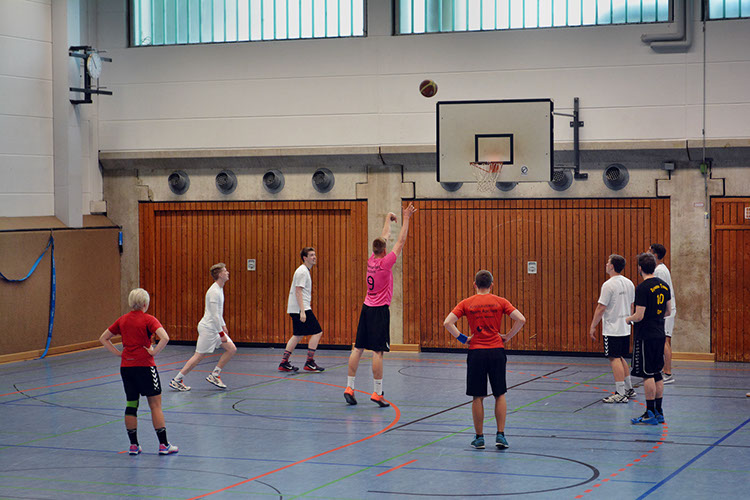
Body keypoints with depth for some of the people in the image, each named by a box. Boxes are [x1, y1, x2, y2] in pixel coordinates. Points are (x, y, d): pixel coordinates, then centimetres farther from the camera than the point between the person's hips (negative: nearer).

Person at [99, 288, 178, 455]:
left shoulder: (122, 320, 8)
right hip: (144, 365, -5)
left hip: (126, 366, 5)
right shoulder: (148, 320, -8)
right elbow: (165, 338, -23)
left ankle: (133, 445, 13)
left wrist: (118, 353, 10)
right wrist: (153, 352, -10)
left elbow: (103, 338, 15)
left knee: (131, 405, 12)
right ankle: (163, 445, 0)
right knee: (155, 404, 1)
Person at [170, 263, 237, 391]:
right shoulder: (214, 292, -20)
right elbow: (214, 315, -22)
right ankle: (176, 380, 5)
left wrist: (223, 325, 22)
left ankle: (214, 375, 10)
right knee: (199, 356, -5)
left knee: (232, 349, 2)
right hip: (208, 328, -10)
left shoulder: (219, 289, 12)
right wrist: (221, 333, -21)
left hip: (215, 328, 10)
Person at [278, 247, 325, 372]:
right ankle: (309, 363, -6)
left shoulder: (305, 270, 17)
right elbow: (298, 291, -20)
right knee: (317, 332, -7)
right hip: (300, 308, -10)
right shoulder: (302, 272, -14)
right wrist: (302, 311, -24)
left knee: (297, 335, 13)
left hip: (295, 310, 10)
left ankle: (284, 363, 13)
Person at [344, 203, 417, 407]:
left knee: (358, 349, 6)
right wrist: (405, 219, 0)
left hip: (366, 308, 7)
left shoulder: (371, 260, 4)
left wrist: (388, 219, 30)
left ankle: (349, 387, 6)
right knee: (378, 352, -8)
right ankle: (377, 393, -8)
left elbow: (383, 238, 19)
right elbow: (401, 241, -7)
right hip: (380, 310, -7)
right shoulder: (385, 262, -12)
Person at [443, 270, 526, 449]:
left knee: (477, 397, 7)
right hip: (496, 352, 0)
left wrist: (462, 338, 0)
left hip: (476, 353, 0)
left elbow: (447, 323, -8)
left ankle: (479, 437, 10)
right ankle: (500, 435, 4)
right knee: (500, 395, 10)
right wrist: (507, 337, 2)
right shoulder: (500, 302, 1)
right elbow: (521, 319, -8)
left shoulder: (466, 303, 1)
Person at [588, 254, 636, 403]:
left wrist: (593, 326, -8)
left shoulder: (609, 285, -16)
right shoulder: (629, 283, 8)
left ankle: (620, 394, -7)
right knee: (620, 358, 19)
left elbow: (601, 308, -16)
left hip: (612, 329, -8)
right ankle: (629, 389, 25)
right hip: (625, 329, 8)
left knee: (615, 359, -5)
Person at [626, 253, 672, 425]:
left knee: (647, 374, -4)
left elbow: (639, 316, -18)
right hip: (660, 334, 8)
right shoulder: (664, 286, 7)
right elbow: (668, 311, 15)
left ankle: (650, 413, -2)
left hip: (645, 336, -8)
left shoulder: (642, 288, -17)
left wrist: (628, 319, 1)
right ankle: (659, 412, 17)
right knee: (657, 374, 13)